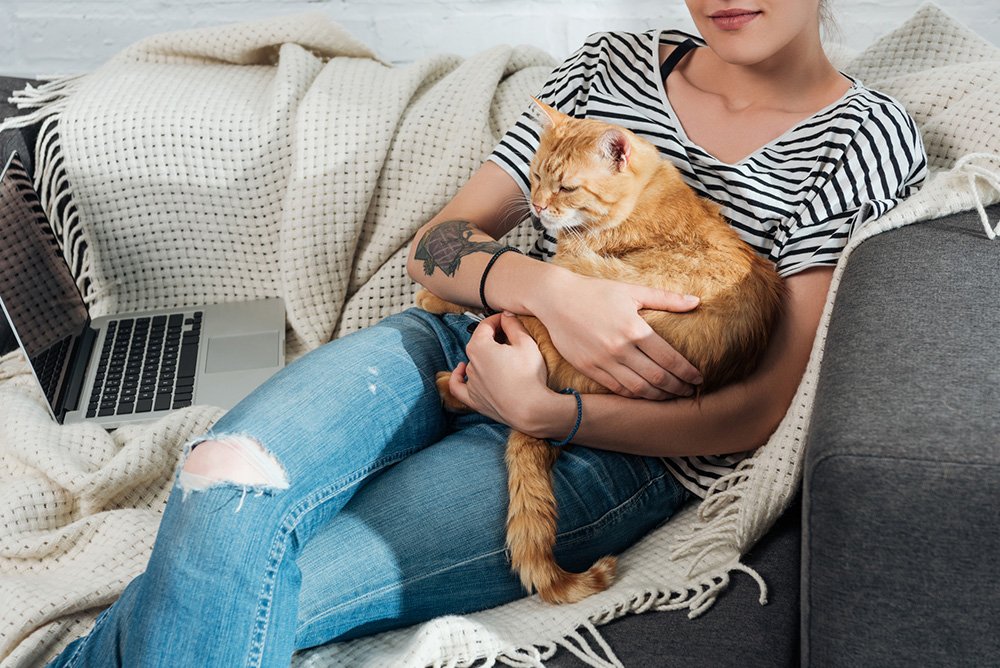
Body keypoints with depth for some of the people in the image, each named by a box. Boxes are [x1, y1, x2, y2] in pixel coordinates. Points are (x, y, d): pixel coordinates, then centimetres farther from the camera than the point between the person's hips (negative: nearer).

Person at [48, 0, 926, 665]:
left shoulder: (867, 139, 0)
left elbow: (765, 410, -7)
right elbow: (436, 245, 8)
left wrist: (545, 408, -14)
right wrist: (551, 289, -15)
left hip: (611, 449, -4)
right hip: (464, 342, 4)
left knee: (226, 588, -22)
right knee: (227, 480, -26)